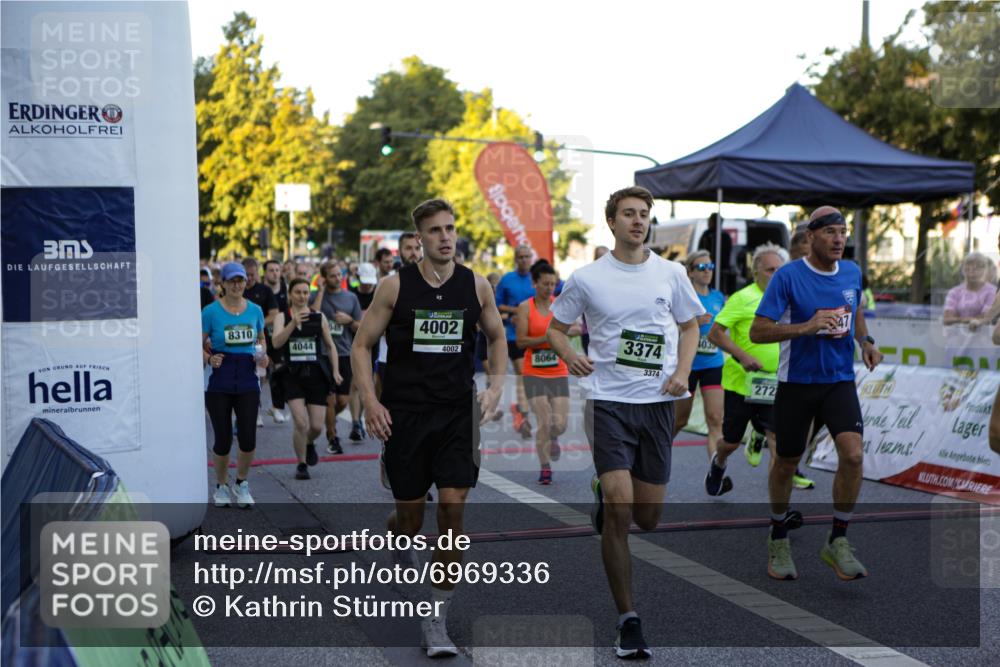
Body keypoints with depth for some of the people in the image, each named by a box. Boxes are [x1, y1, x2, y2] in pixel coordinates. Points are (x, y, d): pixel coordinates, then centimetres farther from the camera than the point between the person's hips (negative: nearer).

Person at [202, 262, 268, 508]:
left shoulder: (255, 310, 4)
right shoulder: (211, 311, -6)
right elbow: (199, 345, -3)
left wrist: (261, 356, -1)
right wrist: (209, 359, -23)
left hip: (247, 381, 3)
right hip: (219, 383, -2)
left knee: (248, 439, -3)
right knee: (223, 440, 1)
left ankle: (242, 484, 22)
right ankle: (221, 486, 25)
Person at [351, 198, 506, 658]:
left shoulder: (476, 286, 1)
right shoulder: (395, 286, -4)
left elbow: (497, 338, 17)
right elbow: (362, 345, 1)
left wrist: (496, 386, 2)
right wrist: (370, 403, -9)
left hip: (457, 414, 1)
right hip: (404, 414, -1)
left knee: (452, 509, -8)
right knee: (410, 513, 8)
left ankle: (437, 619, 3)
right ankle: (397, 543, 47)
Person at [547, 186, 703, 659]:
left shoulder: (670, 273, 5)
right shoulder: (587, 278, 0)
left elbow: (690, 325, 16)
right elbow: (556, 327, 10)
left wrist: (682, 372, 0)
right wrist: (570, 357, -11)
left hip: (658, 401, 3)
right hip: (609, 400, -3)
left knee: (648, 517, 8)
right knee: (619, 509, -12)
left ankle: (606, 498, 45)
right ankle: (627, 620, -2)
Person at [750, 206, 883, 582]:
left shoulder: (852, 273, 4)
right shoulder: (788, 276, -12)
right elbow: (757, 332, -15)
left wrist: (866, 341, 9)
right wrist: (807, 327, -26)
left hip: (840, 381, 3)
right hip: (796, 383, -3)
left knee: (852, 454, -18)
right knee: (786, 465, 9)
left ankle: (837, 543, -2)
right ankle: (779, 539, 33)